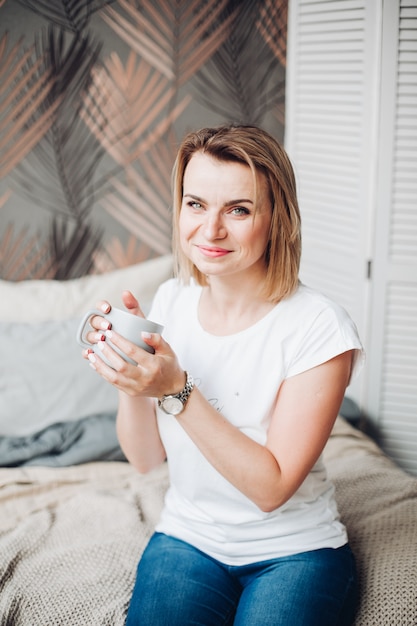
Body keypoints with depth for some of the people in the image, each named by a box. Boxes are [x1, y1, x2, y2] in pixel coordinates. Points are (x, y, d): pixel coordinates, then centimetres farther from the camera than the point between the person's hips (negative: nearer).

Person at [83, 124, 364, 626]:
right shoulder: (171, 300, -4)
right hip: (188, 537, 3)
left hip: (295, 549, -2)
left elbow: (271, 488, -19)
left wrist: (176, 391, -28)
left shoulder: (319, 328, -19)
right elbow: (145, 458, 0)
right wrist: (129, 380, -20)